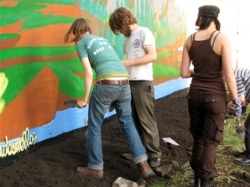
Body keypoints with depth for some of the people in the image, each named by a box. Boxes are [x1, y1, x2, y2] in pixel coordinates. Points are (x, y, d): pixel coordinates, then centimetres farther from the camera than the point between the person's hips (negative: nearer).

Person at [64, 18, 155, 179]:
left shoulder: (81, 43, 9)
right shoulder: (103, 39, 27)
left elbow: (89, 72, 0)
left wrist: (85, 99, 7)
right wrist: (114, 99, 33)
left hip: (107, 84, -6)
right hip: (124, 83, 6)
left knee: (94, 127, 11)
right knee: (128, 123, 17)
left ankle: (96, 167, 20)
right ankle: (144, 164, 12)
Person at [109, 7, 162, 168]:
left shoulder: (144, 32, -2)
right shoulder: (127, 38, 20)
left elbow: (152, 56, -13)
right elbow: (130, 61, 16)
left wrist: (128, 62, -13)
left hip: (143, 82, -7)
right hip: (129, 82, 8)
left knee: (146, 120, -4)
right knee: (134, 120, 9)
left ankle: (154, 154, 3)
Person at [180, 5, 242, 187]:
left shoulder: (190, 40, 0)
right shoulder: (222, 38, -12)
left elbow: (184, 73, 1)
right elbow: (228, 75, -14)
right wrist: (236, 99, -5)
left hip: (195, 95, 4)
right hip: (215, 96, -4)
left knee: (198, 138, 19)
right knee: (211, 141, 6)